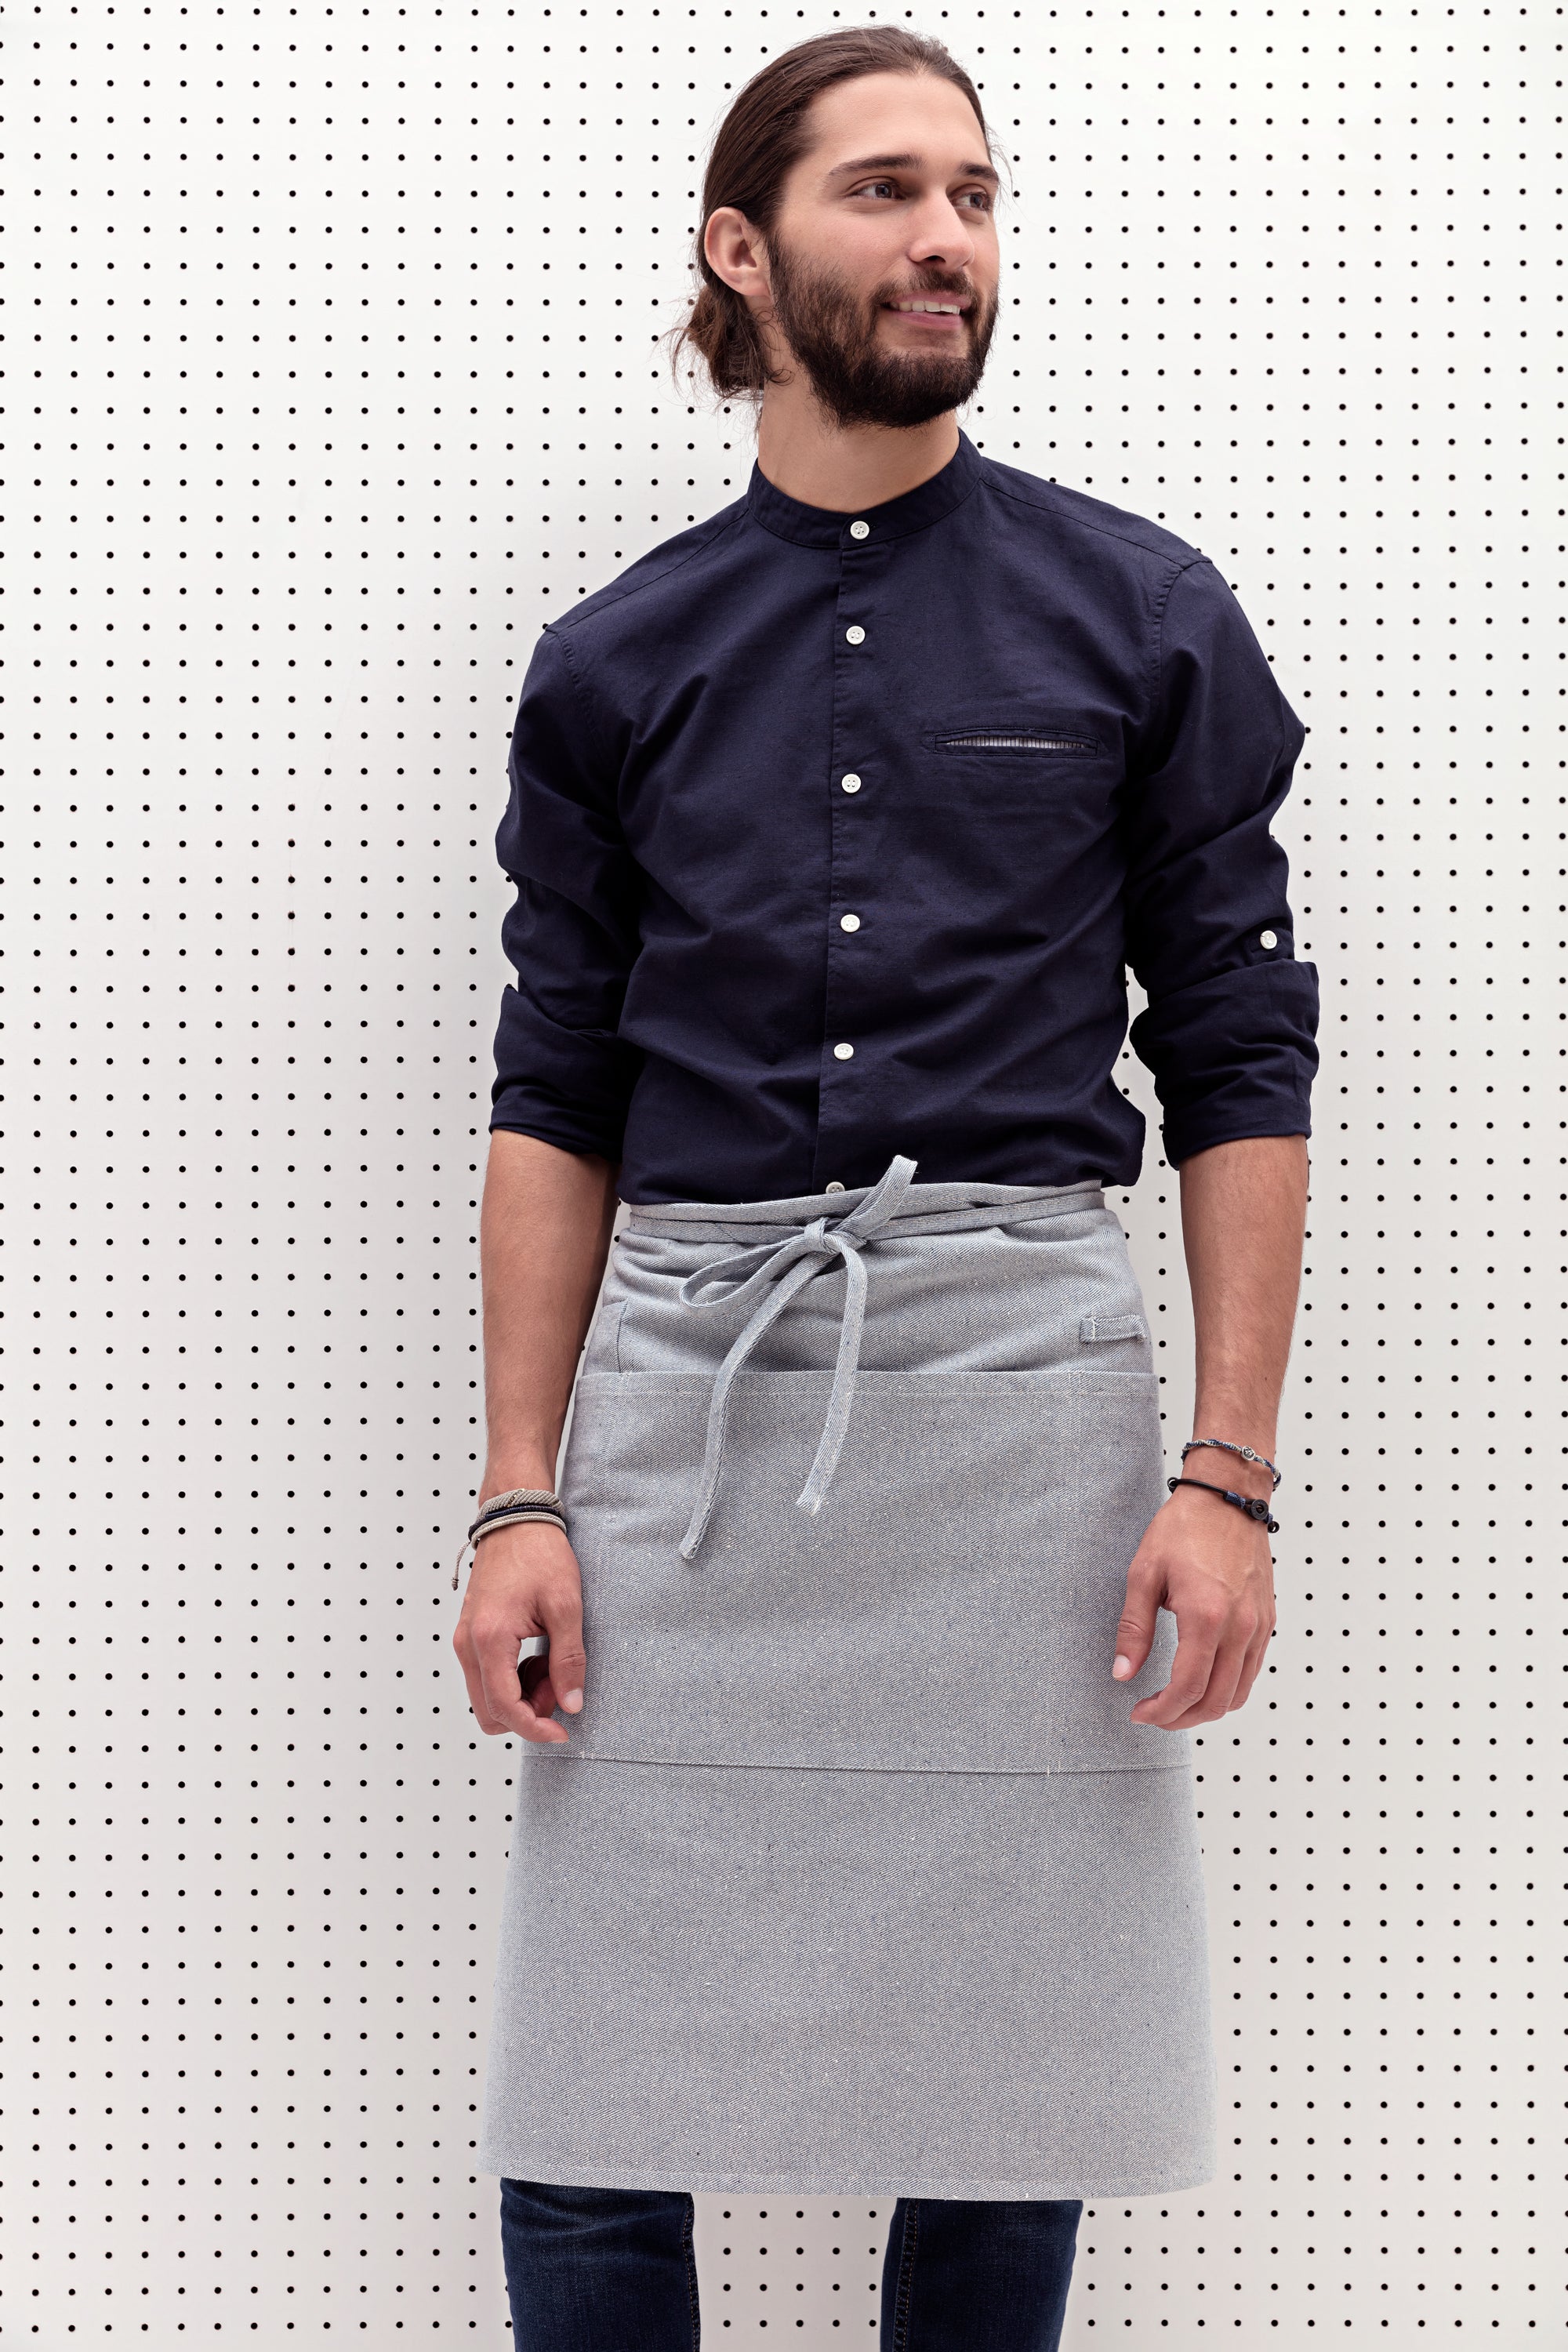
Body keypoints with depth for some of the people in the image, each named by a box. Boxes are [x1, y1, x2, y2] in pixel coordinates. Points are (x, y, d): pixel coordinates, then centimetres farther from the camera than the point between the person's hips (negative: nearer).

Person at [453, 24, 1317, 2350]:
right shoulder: (616, 666, 9)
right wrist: (521, 1499, 1)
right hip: (689, 1376, 1)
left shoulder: (1142, 621, 5)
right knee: (588, 2137, 0)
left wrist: (1228, 1475, -5)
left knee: (1004, 2108, 4)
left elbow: (1240, 1069, 4)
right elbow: (557, 1100, 9)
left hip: (1021, 1371, -1)